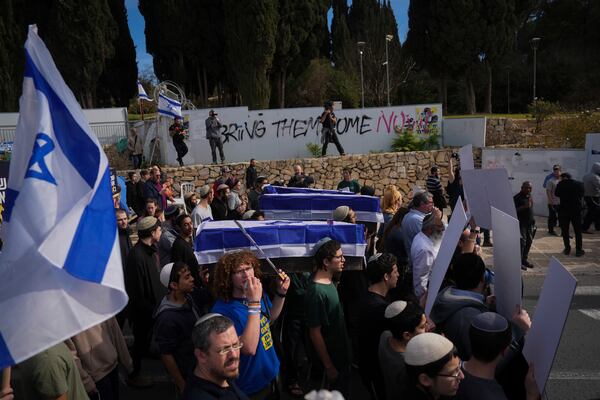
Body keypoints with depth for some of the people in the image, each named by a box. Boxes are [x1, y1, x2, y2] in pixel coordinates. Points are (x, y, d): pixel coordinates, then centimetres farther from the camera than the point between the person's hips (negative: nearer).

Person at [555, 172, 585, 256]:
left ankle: (567, 249, 11)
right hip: (576, 210, 2)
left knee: (565, 231, 9)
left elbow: (556, 194, 2)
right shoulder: (579, 184, 0)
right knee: (578, 231, 10)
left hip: (564, 210, -1)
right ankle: (578, 250, 11)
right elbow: (581, 195, 9)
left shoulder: (561, 184, -7)